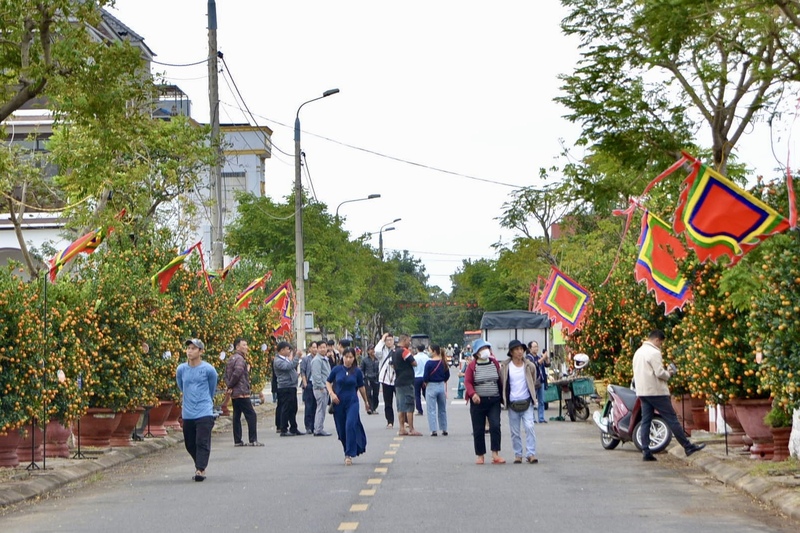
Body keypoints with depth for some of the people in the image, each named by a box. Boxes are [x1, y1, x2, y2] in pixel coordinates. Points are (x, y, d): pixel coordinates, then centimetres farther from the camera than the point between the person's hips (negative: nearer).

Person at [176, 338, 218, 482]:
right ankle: (199, 466, 27)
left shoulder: (208, 370, -6)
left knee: (202, 442, -11)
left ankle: (200, 470, -12)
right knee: (190, 444, 10)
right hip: (187, 414, 4)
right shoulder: (181, 369, 2)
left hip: (204, 412, -4)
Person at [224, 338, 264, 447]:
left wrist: (229, 386, 1)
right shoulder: (240, 359, -13)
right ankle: (253, 440, -10)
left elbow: (226, 376, 15)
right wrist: (230, 386, -12)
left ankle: (237, 441, 12)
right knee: (251, 415, -7)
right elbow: (237, 373, -25)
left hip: (234, 393, 10)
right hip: (242, 393, -10)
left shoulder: (231, 359, 18)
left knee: (236, 416, 11)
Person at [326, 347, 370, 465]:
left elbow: (361, 387, 11)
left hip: (352, 402, -2)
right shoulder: (337, 370, -1)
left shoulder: (357, 371, -1)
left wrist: (366, 402, 21)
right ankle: (348, 452, 28)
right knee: (341, 430, 8)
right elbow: (328, 382, 10)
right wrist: (332, 394, -7)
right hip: (338, 403, 2)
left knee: (350, 426, -18)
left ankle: (349, 455, -17)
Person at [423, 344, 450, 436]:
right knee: (442, 409, 17)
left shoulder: (429, 363, -15)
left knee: (432, 410, 2)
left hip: (431, 386, -5)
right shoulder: (444, 362, 0)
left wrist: (425, 383, 5)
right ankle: (444, 430, 22)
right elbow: (447, 376, 8)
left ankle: (434, 430, -3)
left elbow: (425, 378, -14)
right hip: (442, 386, 5)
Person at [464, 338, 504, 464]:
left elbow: (500, 380, 13)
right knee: (478, 429, 4)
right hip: (478, 401, -1)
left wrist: (503, 396, 13)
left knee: (495, 426, -12)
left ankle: (495, 455, -10)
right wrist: (473, 394, -25)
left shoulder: (495, 363, 7)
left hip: (494, 401, 1)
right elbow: (467, 382, -8)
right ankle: (480, 455, 15)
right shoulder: (472, 366, -2)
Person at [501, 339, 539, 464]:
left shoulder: (529, 366, 2)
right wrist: (504, 399, 8)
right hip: (512, 403, 0)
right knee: (515, 431, 5)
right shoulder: (505, 367, -2)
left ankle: (531, 454, -8)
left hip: (527, 402, 0)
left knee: (529, 427, -12)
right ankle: (518, 454, 16)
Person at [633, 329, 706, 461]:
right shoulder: (654, 352, -14)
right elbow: (660, 373, -20)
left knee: (646, 421, 6)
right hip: (656, 391, -8)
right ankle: (688, 447, 1)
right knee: (671, 419, -3)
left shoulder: (638, 352, 15)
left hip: (642, 391, 8)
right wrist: (669, 374, 0)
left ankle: (646, 451, 0)